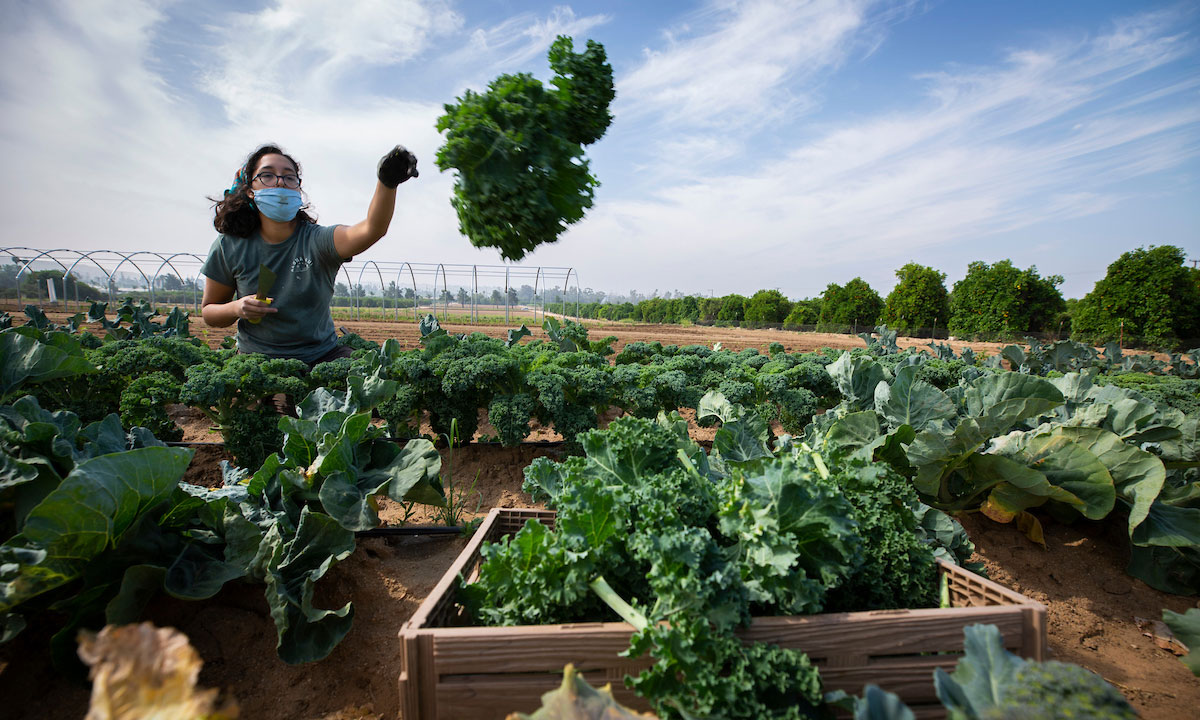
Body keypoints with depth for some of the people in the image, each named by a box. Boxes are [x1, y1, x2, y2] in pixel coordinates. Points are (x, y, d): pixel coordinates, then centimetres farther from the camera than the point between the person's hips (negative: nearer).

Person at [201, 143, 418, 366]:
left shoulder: (317, 239, -12)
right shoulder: (229, 247, -4)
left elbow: (371, 230, -34)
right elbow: (208, 310, 10)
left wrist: (387, 182, -53)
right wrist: (237, 308, -14)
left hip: (321, 355, -1)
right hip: (257, 359, 2)